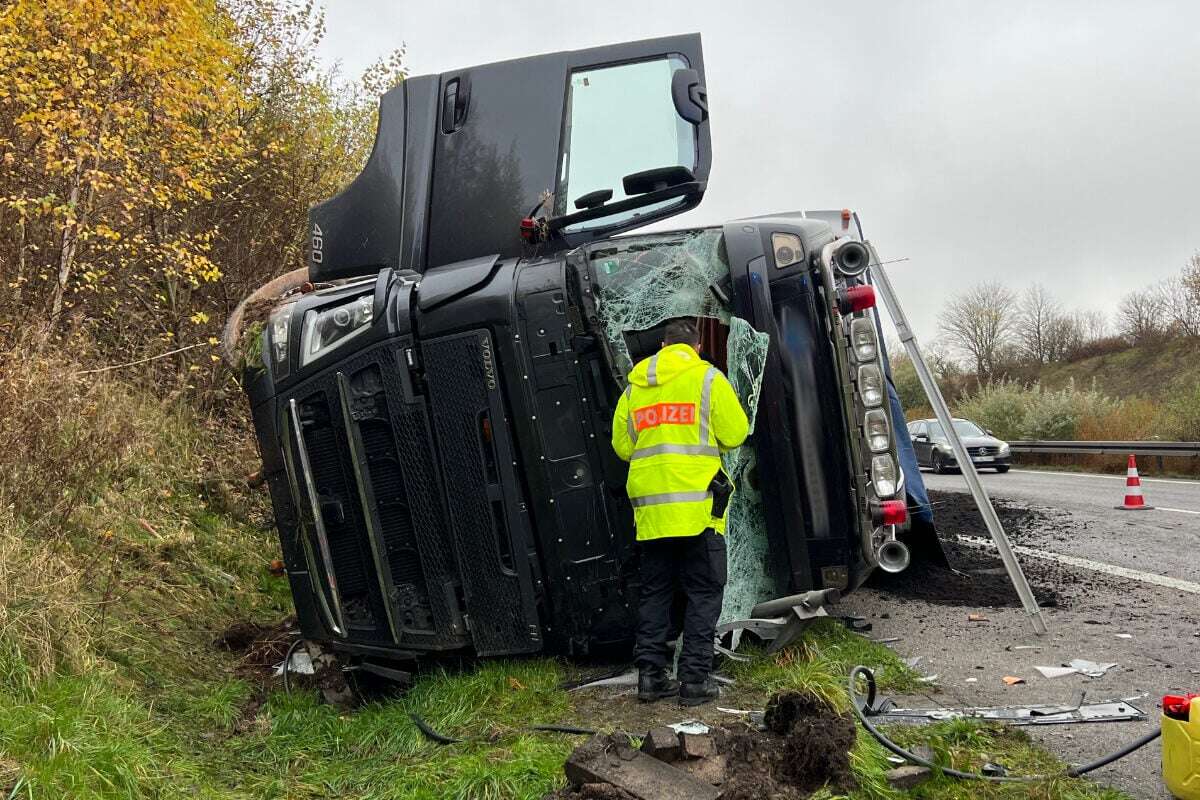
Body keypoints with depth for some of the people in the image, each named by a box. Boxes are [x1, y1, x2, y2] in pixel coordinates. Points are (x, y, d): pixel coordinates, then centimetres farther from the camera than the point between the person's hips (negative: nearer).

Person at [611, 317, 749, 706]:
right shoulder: (708, 378, -1)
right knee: (704, 593, 4)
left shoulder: (634, 386, 13)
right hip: (697, 503, -4)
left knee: (655, 591, 13)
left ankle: (650, 675, 13)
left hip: (649, 506, 4)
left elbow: (621, 445, 14)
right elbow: (735, 433, -2)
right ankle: (695, 679, 3)